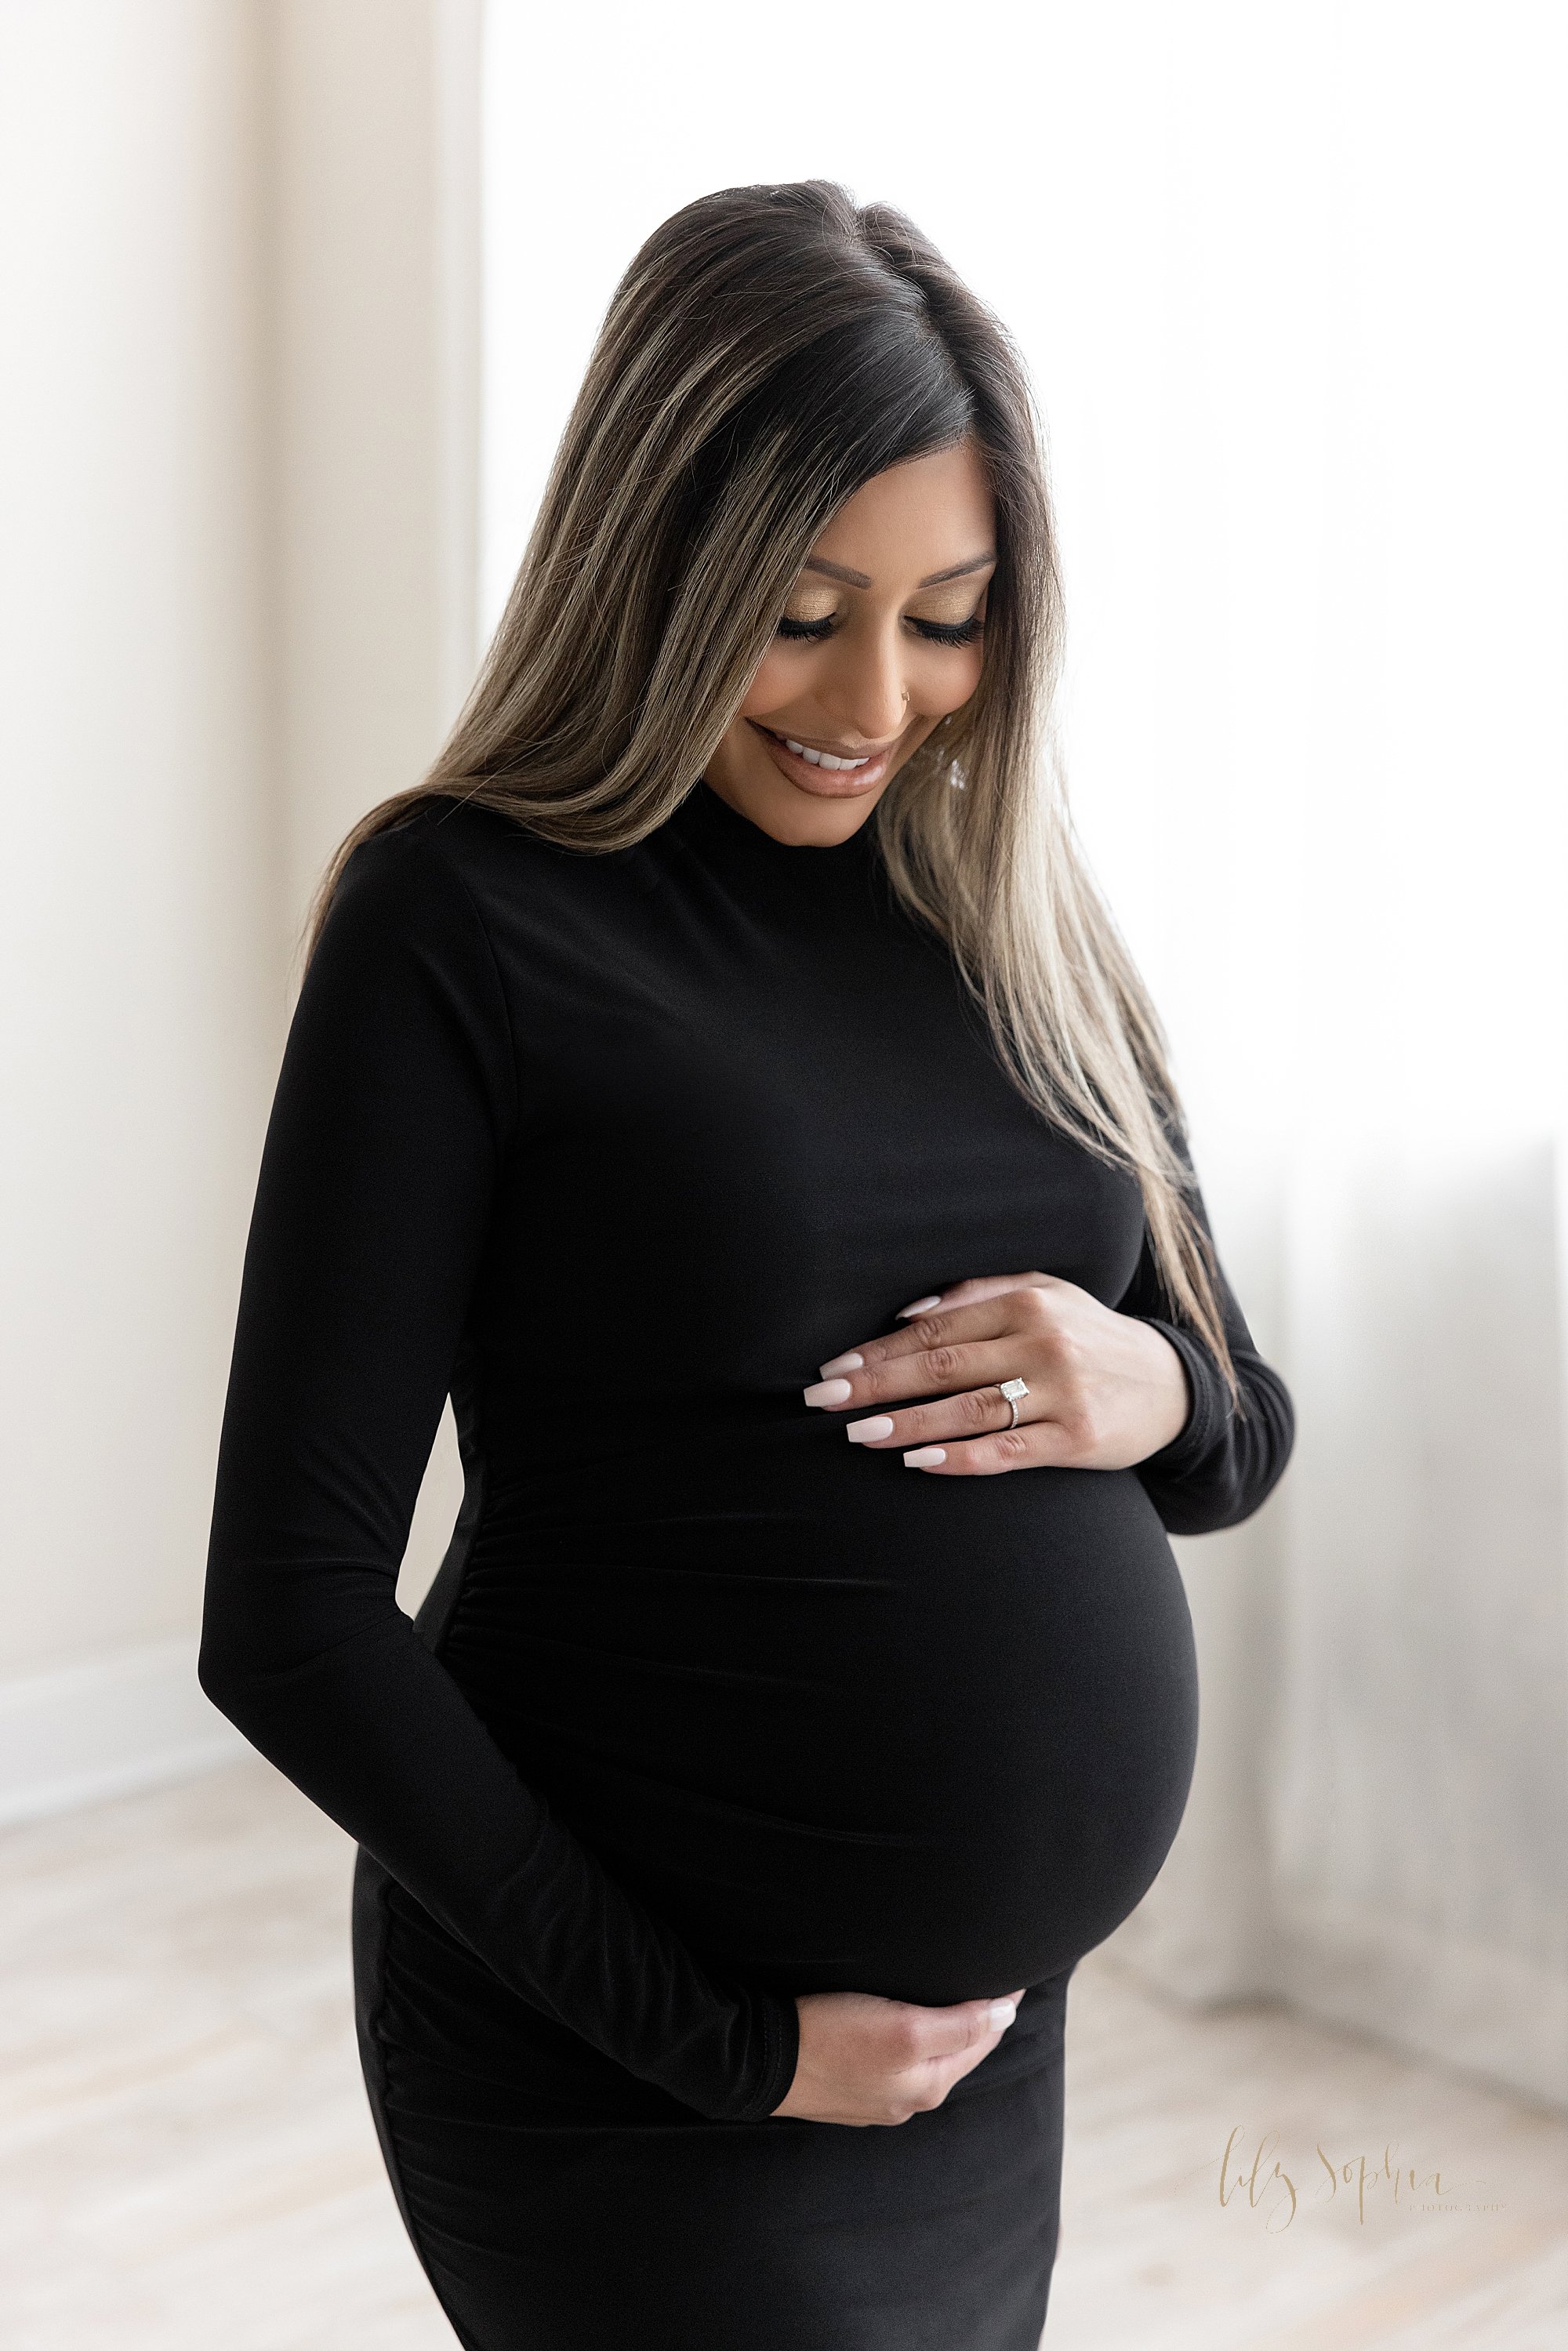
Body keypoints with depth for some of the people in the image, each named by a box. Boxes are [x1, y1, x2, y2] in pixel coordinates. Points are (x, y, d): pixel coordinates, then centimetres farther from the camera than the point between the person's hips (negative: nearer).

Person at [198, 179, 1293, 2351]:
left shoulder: (1004, 897, 3)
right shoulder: (466, 919, -13)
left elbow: (1244, 1428, 11)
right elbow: (293, 1618, -15)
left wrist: (1149, 1394, -12)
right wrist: (721, 2044, -15)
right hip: (631, 2083, -5)